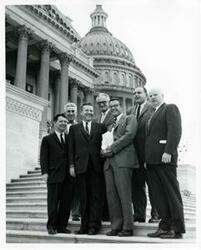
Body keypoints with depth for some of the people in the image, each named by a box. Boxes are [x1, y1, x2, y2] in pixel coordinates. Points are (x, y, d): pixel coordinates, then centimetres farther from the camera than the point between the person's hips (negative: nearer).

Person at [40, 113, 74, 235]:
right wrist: (44, 172, -8)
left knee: (66, 202, 3)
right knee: (53, 202, 2)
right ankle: (52, 226, 13)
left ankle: (62, 226, 12)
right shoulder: (47, 139, 9)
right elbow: (43, 157, 2)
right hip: (54, 175, -3)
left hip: (68, 176, 3)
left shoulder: (69, 138, 16)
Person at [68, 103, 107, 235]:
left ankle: (94, 225, 6)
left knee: (96, 196, 0)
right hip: (81, 166, 0)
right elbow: (71, 148, 7)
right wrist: (72, 165, 1)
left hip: (96, 166, 0)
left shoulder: (100, 127, 11)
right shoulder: (74, 128, 11)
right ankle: (85, 225, 12)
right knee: (84, 198, 5)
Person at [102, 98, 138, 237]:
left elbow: (129, 135, -7)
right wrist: (104, 150, 2)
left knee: (124, 194, -8)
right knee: (111, 194, 2)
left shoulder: (130, 118, 9)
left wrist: (112, 148, -10)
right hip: (109, 161, 6)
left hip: (123, 159, -6)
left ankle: (127, 228, -1)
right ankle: (116, 226, 8)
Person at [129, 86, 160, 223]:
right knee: (137, 184, 9)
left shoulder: (153, 108, -2)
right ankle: (139, 214, 18)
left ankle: (156, 214, 13)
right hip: (135, 152, 6)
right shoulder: (131, 111, 17)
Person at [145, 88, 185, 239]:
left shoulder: (170, 108, 1)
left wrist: (168, 152, -21)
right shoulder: (153, 115, 25)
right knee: (159, 195, 7)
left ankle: (177, 230, 3)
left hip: (165, 158, -8)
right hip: (152, 160, 8)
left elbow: (175, 131, -12)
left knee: (172, 193, -3)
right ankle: (165, 226, 12)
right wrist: (147, 158, 10)